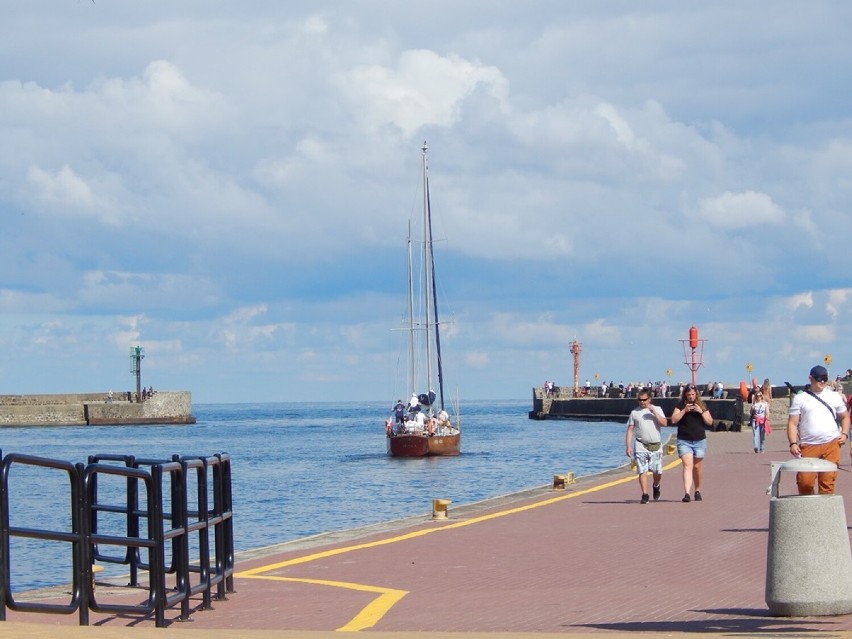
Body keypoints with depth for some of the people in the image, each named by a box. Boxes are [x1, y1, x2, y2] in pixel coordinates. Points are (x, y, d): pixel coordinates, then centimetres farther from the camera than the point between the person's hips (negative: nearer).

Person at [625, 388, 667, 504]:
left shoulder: (657, 410, 8)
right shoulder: (634, 412, 8)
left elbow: (664, 423, -7)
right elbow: (630, 430, 6)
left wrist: (654, 412, -14)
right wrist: (628, 446, -2)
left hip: (656, 445, 0)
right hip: (641, 445, 0)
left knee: (657, 471, 3)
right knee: (642, 471, -9)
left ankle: (656, 486, 34)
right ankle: (645, 495, -6)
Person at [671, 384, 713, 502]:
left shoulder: (701, 405, 6)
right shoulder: (680, 405, 1)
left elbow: (710, 421, 1)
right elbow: (673, 420, -8)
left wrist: (701, 412, -12)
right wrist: (684, 410, -17)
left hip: (700, 441, 2)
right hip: (684, 441, -2)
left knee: (697, 467, 10)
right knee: (687, 465, -15)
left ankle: (697, 491, 27)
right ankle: (687, 493, -25)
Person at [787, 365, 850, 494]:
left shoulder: (834, 396, 13)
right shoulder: (800, 399, 6)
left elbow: (845, 417, 23)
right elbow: (793, 423, 3)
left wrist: (844, 434, 5)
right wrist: (793, 443, -10)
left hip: (832, 445, 1)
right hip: (808, 446, -1)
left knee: (827, 481, -3)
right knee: (804, 481, -10)